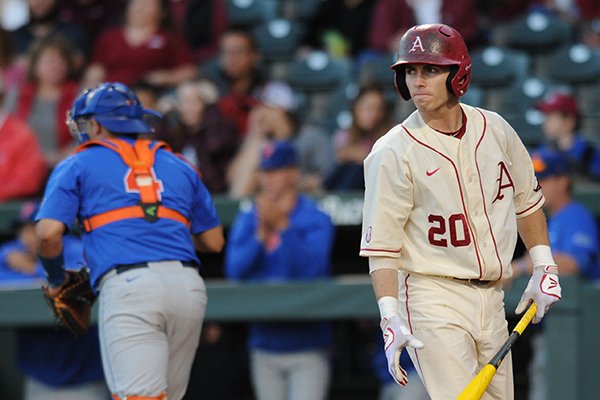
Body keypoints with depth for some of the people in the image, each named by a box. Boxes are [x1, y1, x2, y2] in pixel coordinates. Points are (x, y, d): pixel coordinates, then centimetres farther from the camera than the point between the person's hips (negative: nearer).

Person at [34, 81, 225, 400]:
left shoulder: (78, 166, 13)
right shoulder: (179, 166, 26)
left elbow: (47, 233, 0)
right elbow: (214, 241, 25)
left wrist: (56, 279, 18)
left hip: (128, 287, -5)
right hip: (190, 286, 5)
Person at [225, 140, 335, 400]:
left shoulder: (315, 220, -3)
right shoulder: (246, 221, 8)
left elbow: (312, 269, -17)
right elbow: (234, 271, -3)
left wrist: (282, 226, -23)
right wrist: (261, 234, -17)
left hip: (307, 346, -4)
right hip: (265, 346, 4)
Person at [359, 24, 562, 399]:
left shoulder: (495, 130, 4)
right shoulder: (393, 153, -11)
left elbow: (526, 200, 20)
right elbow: (381, 246, -13)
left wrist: (544, 268, 14)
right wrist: (391, 318, -22)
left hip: (493, 298, 6)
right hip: (434, 300, -6)